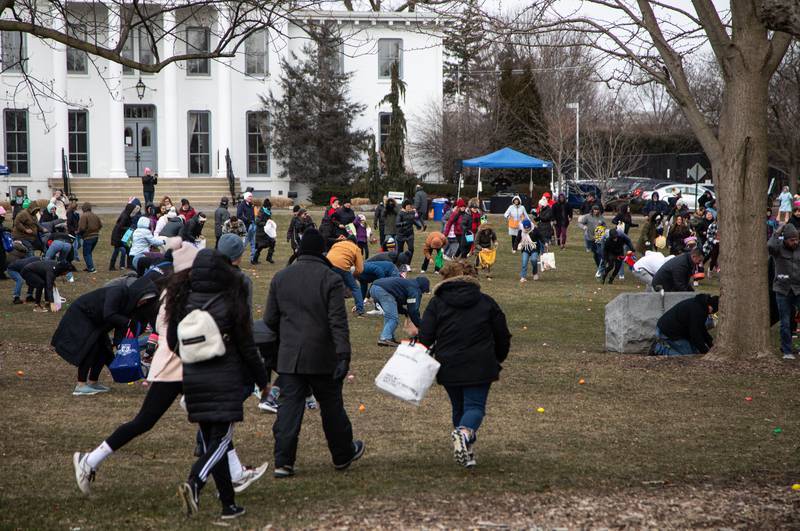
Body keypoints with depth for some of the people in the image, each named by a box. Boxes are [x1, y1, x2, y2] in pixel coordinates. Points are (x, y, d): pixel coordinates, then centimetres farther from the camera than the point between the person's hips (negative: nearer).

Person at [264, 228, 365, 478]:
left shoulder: (280, 278, 4)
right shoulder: (330, 279, -9)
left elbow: (269, 320, 9)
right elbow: (338, 322, -15)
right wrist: (343, 354, -16)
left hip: (289, 357, 3)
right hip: (322, 357, -3)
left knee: (289, 405, 2)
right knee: (331, 406, 12)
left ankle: (283, 462, -5)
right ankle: (343, 455, 27)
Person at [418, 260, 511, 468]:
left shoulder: (437, 303, 4)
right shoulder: (486, 302, 7)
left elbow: (425, 336, -3)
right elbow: (503, 336, 11)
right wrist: (498, 359, 26)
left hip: (448, 367, 1)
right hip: (479, 368, -1)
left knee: (458, 408, 17)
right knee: (475, 406, -1)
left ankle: (467, 451, 17)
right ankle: (465, 432, -32)